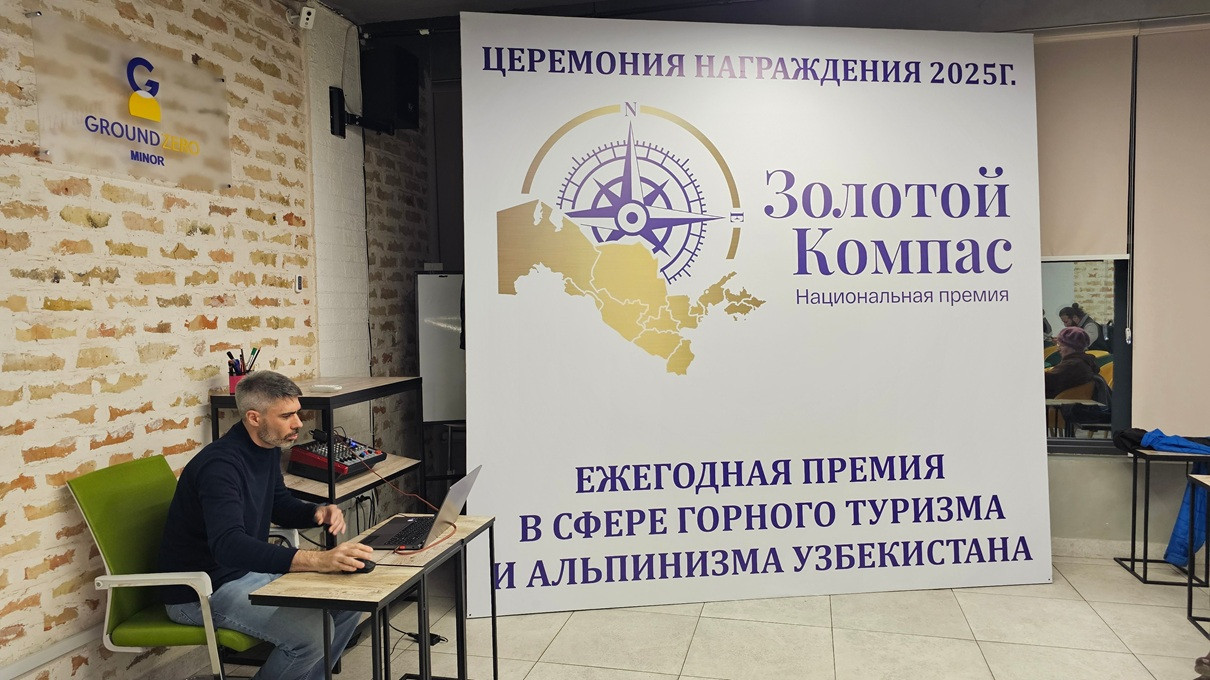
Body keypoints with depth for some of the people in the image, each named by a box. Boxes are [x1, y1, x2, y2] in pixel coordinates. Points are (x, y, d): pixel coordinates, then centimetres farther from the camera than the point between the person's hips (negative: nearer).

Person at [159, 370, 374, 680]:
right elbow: (228, 545, -41)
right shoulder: (220, 464, -27)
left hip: (249, 568, 9)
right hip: (202, 590, -9)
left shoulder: (267, 449, 1)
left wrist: (318, 512, -7)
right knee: (310, 631, -25)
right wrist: (319, 560, -49)